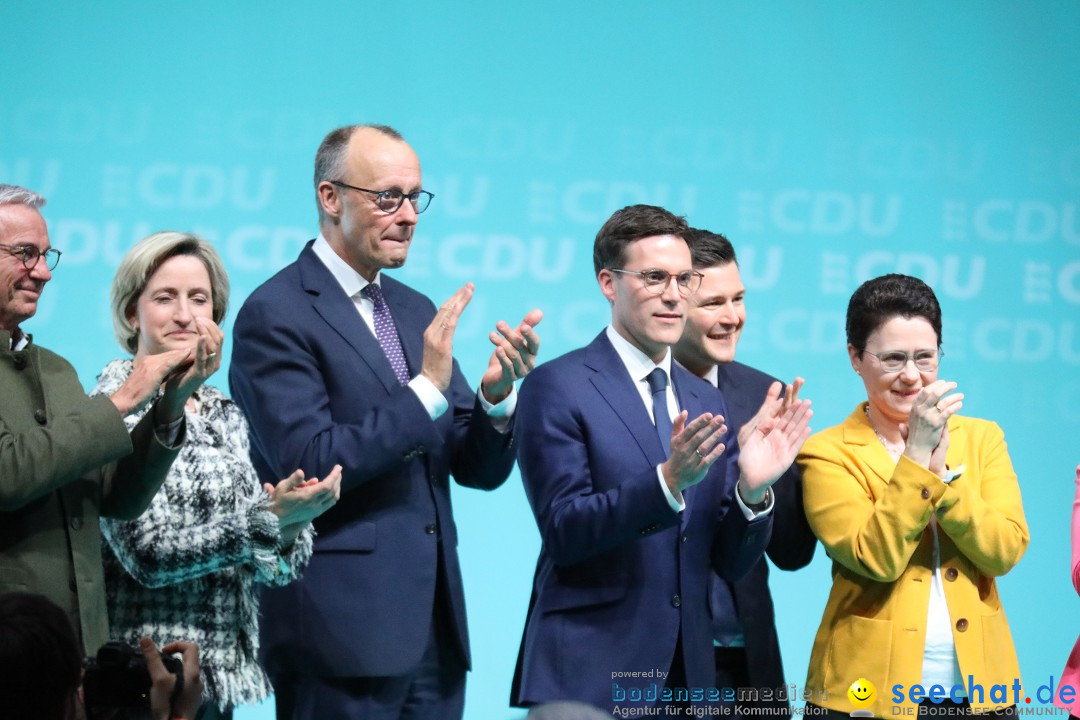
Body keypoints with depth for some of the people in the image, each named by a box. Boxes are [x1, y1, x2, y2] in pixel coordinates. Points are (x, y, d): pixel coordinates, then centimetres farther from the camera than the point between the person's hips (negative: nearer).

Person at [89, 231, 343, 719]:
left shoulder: (225, 416, 11)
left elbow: (269, 564, 11)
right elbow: (149, 555, -17)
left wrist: (291, 523, -9)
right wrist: (269, 516, -22)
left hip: (221, 672, 6)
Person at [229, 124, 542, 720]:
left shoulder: (416, 311, 15)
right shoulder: (275, 315, -7)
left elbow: (480, 469, 13)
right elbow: (309, 464, -17)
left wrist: (497, 397, -8)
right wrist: (427, 390, -19)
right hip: (344, 632, -7)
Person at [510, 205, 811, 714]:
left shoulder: (706, 402, 12)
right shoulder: (557, 387, -5)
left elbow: (730, 562, 10)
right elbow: (563, 531, -13)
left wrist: (752, 489, -10)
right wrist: (667, 481, -25)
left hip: (688, 673, 6)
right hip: (590, 673, -5)